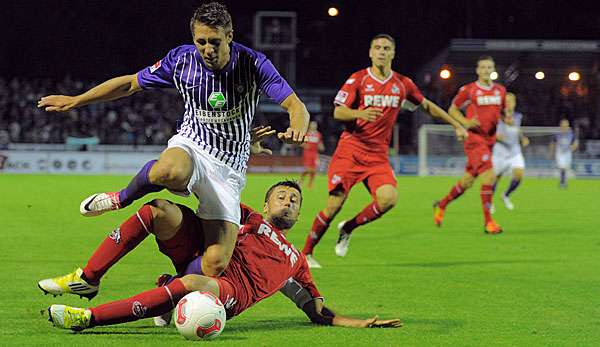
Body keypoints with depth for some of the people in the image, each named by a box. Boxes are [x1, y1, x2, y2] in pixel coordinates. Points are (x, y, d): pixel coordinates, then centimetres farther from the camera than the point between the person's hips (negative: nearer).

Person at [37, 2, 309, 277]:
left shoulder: (253, 64, -11)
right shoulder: (182, 59, -6)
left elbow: (296, 107, -16)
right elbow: (130, 83, 7)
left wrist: (296, 130, -40)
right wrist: (74, 101, 8)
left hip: (230, 168, 0)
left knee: (216, 264, -16)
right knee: (169, 172, -42)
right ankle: (123, 198, -10)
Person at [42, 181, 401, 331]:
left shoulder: (296, 261, 33)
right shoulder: (249, 217, 32)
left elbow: (320, 313, 31)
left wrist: (362, 323, 16)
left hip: (231, 291, -2)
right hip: (202, 255, 2)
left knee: (193, 284, -41)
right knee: (160, 209, -24)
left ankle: (87, 318, -43)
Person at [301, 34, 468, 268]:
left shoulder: (402, 84, 8)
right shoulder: (358, 79, -3)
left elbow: (427, 106, 22)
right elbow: (338, 112, -8)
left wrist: (456, 125, 23)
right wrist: (360, 114, -28)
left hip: (378, 155, 3)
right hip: (350, 149, -3)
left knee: (389, 199, -21)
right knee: (334, 204, -12)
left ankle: (348, 228, 5)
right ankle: (306, 253, 4)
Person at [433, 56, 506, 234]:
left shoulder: (500, 90, 8)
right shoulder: (468, 90, -6)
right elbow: (452, 109, 3)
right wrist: (466, 122, -14)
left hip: (489, 140, 6)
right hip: (474, 138, -6)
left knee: (468, 181, 13)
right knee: (489, 176, -19)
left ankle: (441, 205, 34)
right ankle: (488, 221, -12)